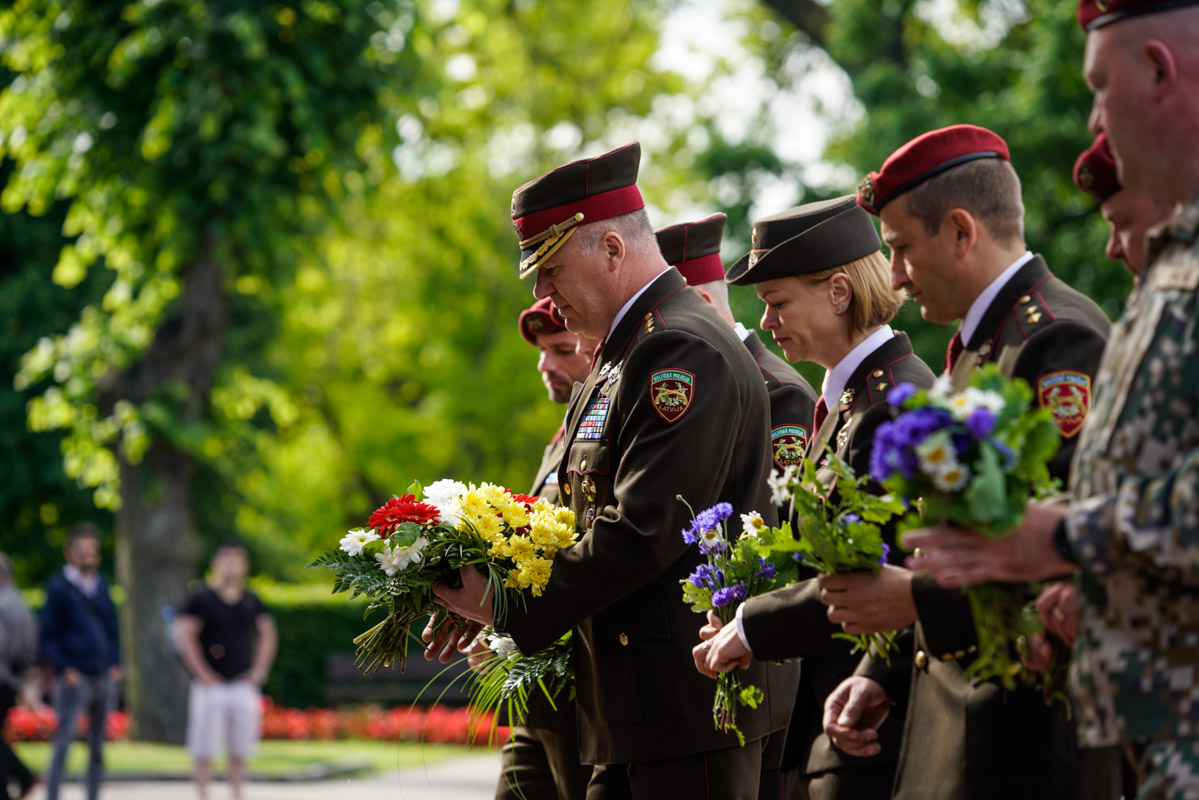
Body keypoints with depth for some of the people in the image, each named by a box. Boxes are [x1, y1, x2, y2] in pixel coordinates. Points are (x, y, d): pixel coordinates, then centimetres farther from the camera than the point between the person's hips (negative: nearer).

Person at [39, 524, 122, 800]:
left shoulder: (101, 586, 13)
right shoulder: (59, 588, -4)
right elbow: (46, 637, -5)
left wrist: (115, 664, 6)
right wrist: (64, 669, -15)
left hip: (104, 677, 6)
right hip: (74, 679, -6)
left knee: (98, 748, 9)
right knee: (63, 743, -10)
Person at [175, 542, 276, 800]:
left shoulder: (251, 601, 11)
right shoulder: (202, 599, -4)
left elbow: (267, 634, 22)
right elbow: (183, 636, -10)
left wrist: (259, 670, 11)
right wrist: (203, 673, -13)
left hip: (243, 685, 4)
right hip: (211, 686, -4)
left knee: (240, 750, 6)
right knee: (205, 750, -4)